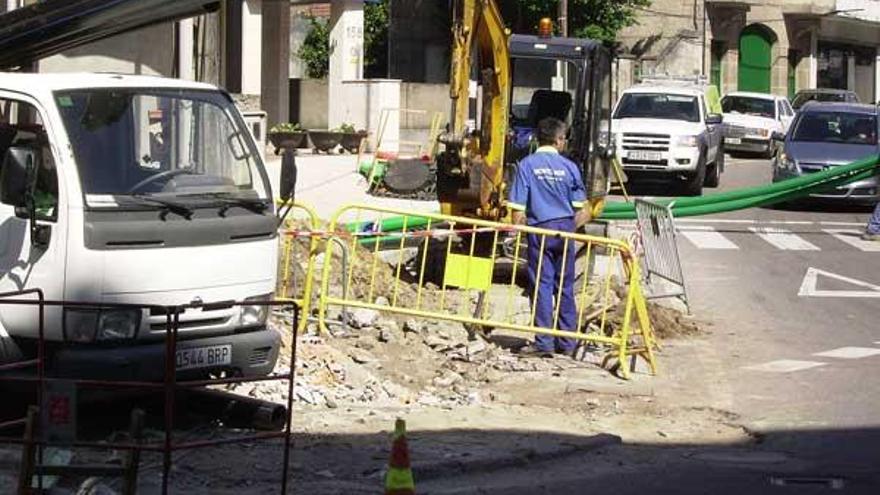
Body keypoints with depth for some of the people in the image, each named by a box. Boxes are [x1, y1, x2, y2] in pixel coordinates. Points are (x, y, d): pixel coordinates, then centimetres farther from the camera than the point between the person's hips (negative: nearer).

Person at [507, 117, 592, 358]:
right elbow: (581, 209, 3)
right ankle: (567, 342, 14)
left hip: (540, 229, -2)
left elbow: (518, 208, -6)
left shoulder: (527, 165, -3)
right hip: (565, 229, 2)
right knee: (565, 287, 10)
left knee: (541, 285, 0)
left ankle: (544, 343, -3)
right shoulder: (569, 166, 2)